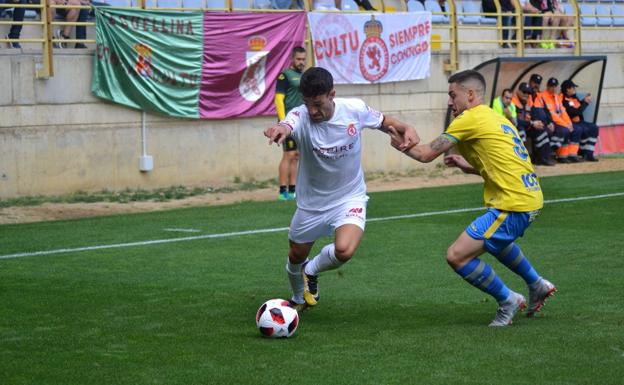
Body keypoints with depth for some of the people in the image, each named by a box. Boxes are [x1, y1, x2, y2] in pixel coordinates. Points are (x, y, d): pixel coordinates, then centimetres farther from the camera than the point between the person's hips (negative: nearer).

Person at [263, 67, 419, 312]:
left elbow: (384, 122, 3)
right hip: (311, 202, 1)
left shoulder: (355, 110, -18)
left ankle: (311, 271, 8)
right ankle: (298, 299, 53)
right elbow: (286, 127, -50)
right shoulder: (301, 116, -25)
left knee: (344, 250, -27)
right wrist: (278, 131, -74)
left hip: (350, 198, -1)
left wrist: (407, 129, -18)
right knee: (296, 257, 18)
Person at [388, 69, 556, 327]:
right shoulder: (496, 118, 19)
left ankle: (508, 301, 3)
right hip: (530, 197, 10)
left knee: (456, 256, -10)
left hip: (513, 204, -10)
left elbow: (426, 154, -7)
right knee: (493, 241, 38)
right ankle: (538, 286, 45)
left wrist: (402, 145, 11)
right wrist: (468, 167, 19)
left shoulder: (470, 119, -9)